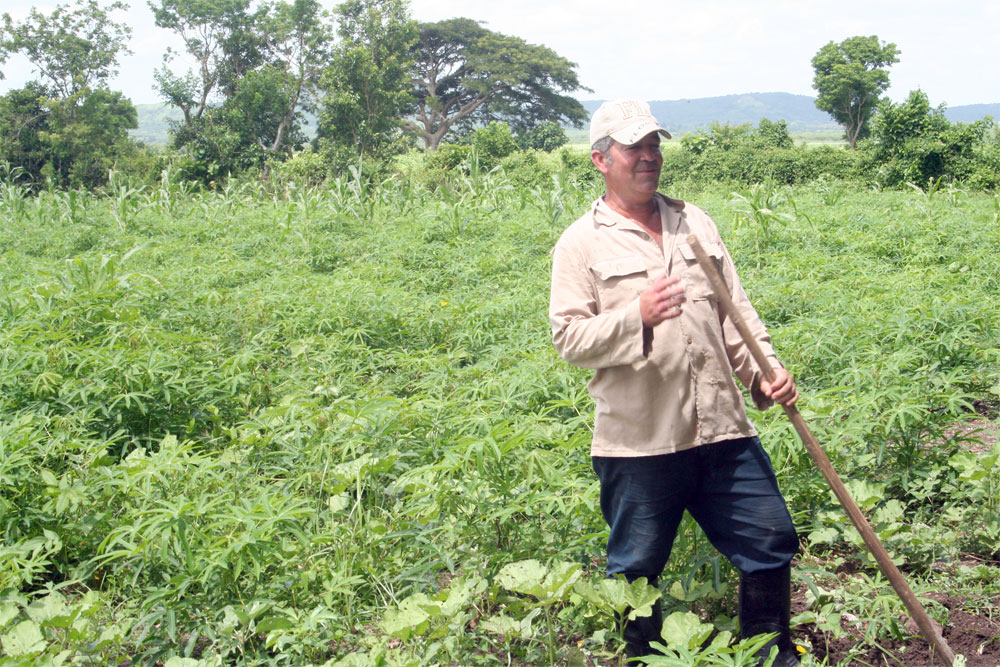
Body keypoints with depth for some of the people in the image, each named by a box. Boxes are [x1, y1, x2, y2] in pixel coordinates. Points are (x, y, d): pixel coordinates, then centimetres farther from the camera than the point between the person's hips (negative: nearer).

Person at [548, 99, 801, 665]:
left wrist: (766, 367, 1)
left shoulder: (695, 222, 14)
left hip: (723, 430, 4)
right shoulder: (582, 243, -1)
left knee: (772, 542, 9)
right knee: (635, 571, 8)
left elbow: (736, 310, 15)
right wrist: (637, 316, -22)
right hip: (639, 442, -4)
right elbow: (570, 337, -7)